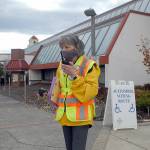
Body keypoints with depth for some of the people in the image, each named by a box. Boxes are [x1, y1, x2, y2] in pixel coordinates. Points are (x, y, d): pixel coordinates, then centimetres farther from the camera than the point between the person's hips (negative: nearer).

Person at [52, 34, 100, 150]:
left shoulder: (89, 66, -9)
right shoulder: (62, 65, 8)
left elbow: (91, 92, -16)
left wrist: (75, 77, -22)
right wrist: (56, 103, 16)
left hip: (80, 117, -6)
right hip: (65, 116, 6)